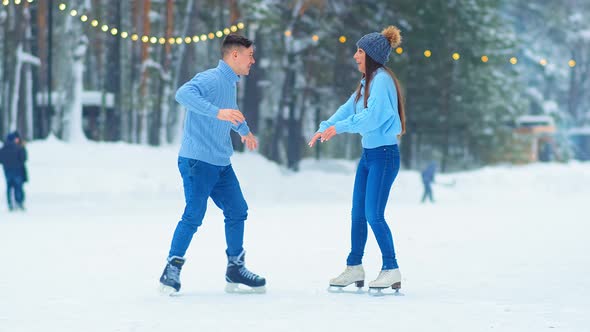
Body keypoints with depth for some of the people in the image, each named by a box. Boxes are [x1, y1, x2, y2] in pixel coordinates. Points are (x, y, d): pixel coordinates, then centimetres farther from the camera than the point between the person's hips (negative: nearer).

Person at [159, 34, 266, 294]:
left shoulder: (231, 83, 15)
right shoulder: (210, 79, -14)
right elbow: (183, 94, -33)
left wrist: (245, 131, 53)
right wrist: (218, 112, -41)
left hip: (221, 164, 9)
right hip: (197, 161, -9)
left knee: (237, 210, 10)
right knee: (194, 216, -13)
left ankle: (235, 270, 21)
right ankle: (171, 270, -4)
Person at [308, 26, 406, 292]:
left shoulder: (382, 80, -16)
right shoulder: (368, 82, 13)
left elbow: (372, 116, -24)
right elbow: (349, 108, 15)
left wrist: (338, 128, -19)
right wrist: (325, 128, 4)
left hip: (384, 154, -9)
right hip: (368, 153, 9)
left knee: (374, 215, -8)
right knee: (358, 213, 10)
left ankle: (391, 270, 1)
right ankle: (354, 268, 18)